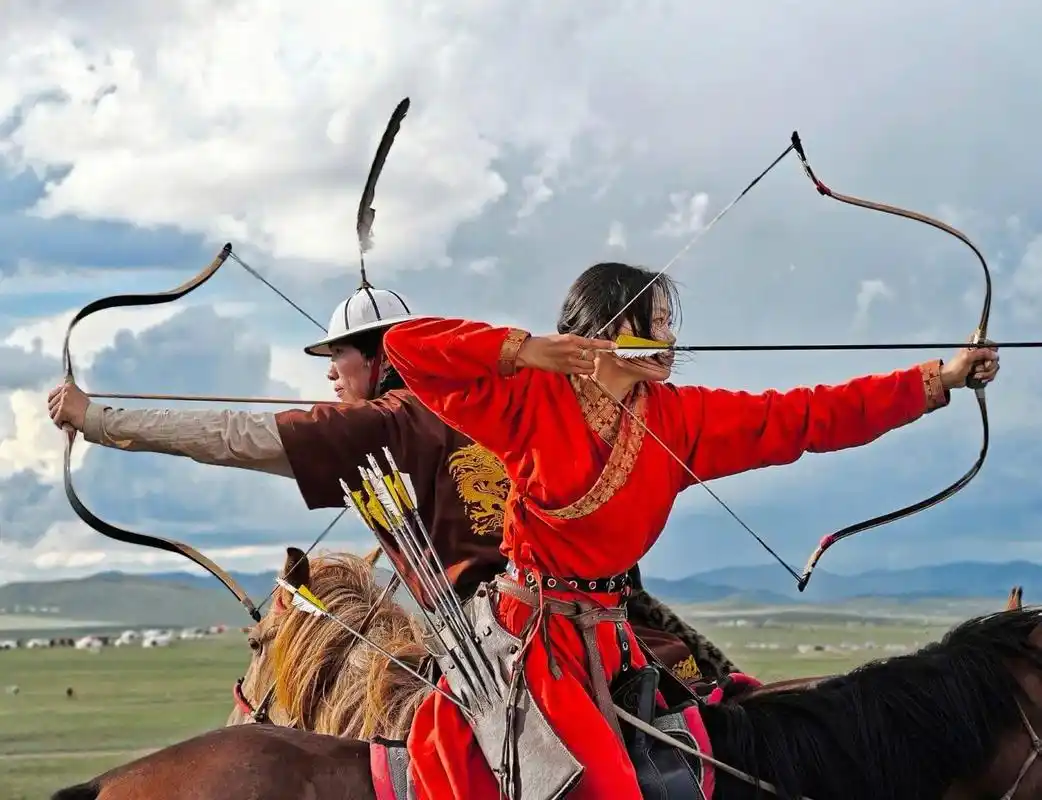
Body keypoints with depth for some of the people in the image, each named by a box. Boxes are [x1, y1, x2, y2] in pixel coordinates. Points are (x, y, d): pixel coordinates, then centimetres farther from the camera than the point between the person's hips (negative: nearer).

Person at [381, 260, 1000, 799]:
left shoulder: (678, 418, 7)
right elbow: (407, 344, -12)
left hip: (602, 629, 7)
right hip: (528, 627, -7)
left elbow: (807, 417, 3)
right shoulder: (533, 399, -7)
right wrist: (522, 349, -19)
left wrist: (938, 379, -3)